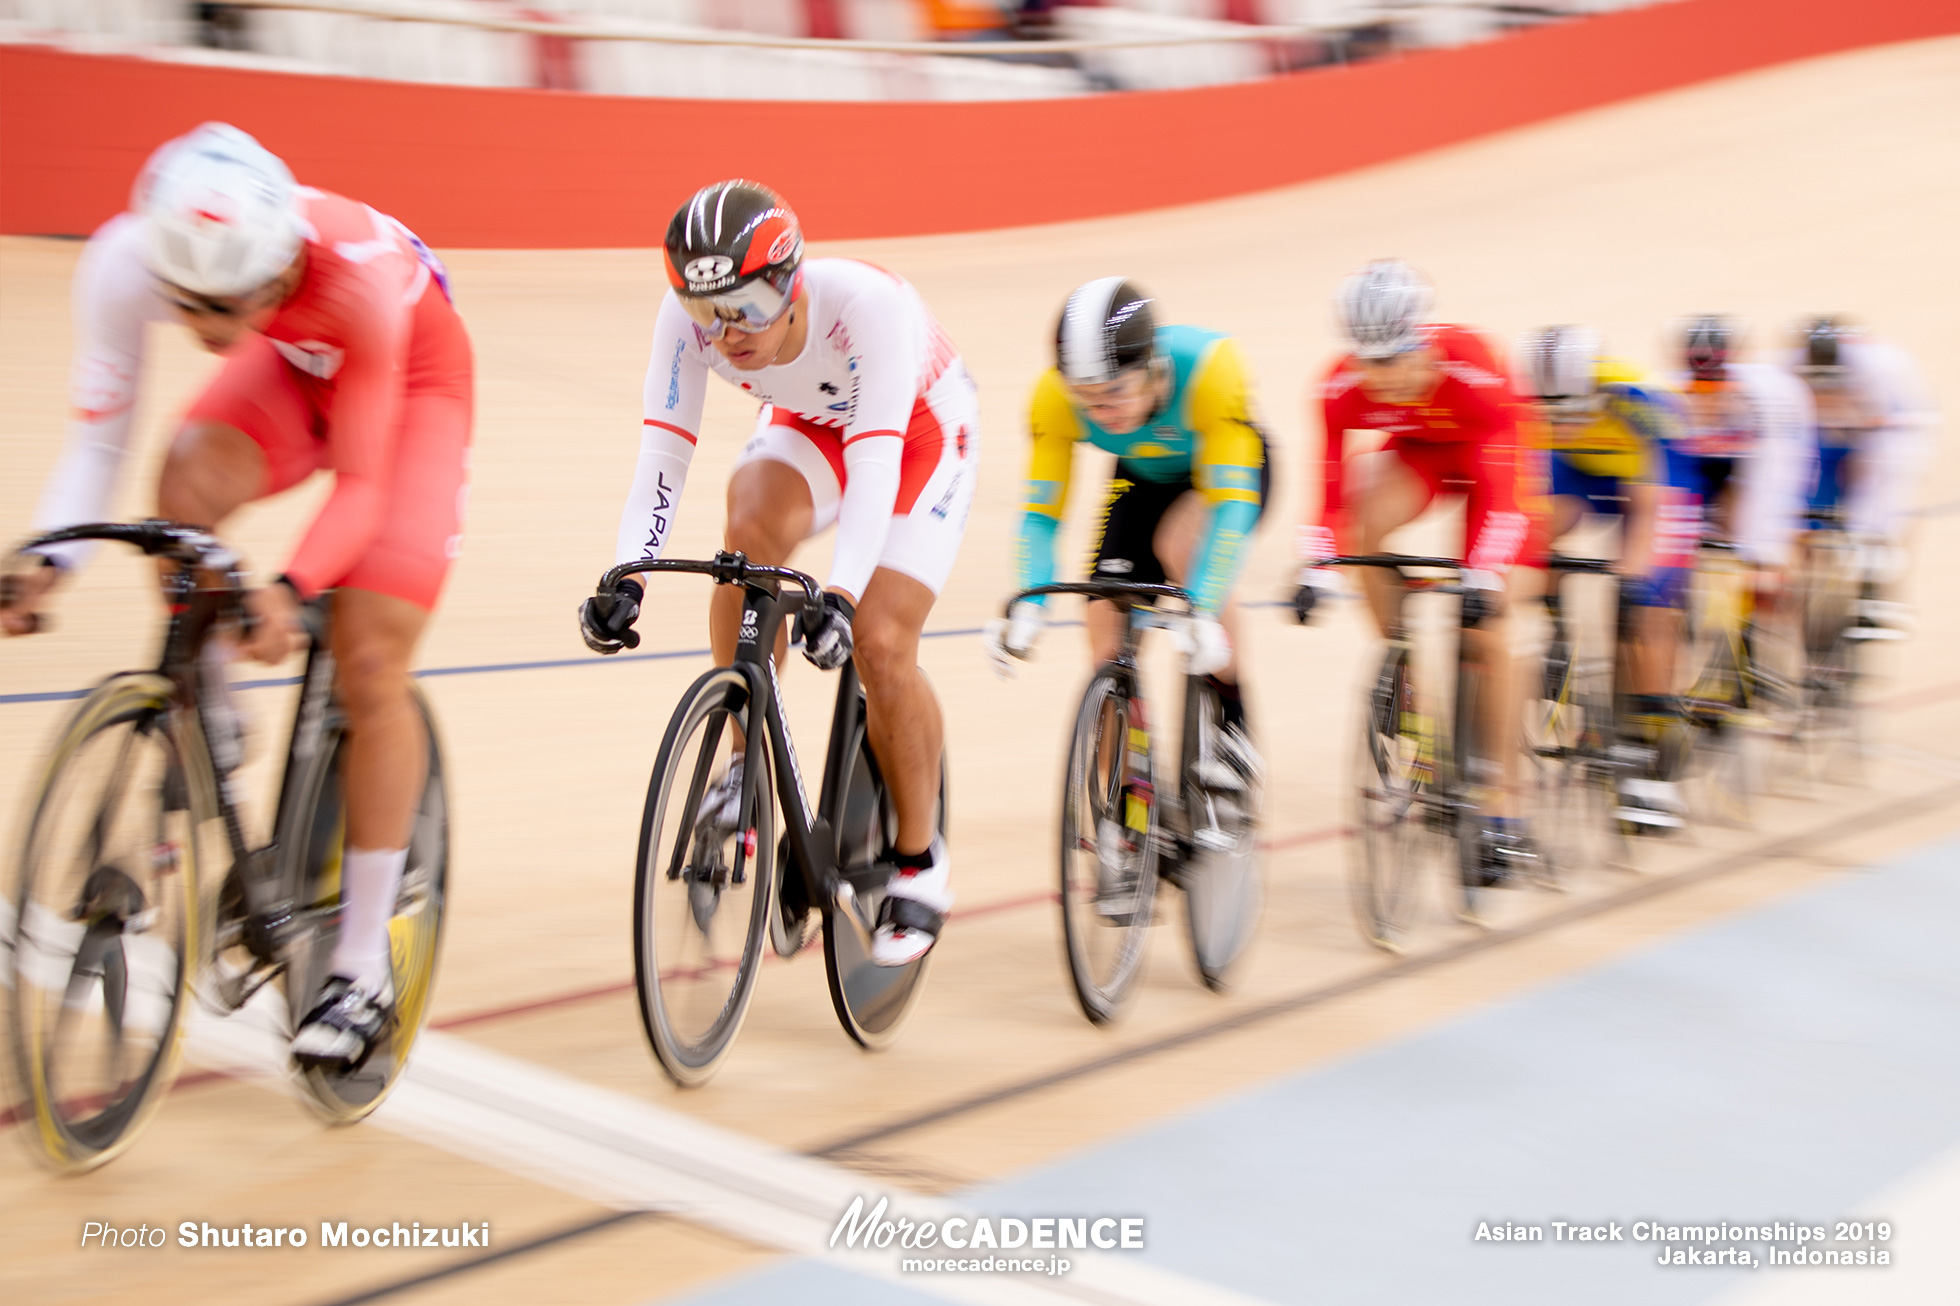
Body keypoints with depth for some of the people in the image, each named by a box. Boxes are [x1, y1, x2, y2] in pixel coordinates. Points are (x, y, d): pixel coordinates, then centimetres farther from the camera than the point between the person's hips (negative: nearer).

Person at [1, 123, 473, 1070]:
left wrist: (291, 589, -50)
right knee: (187, 484, -32)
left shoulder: (359, 274, -40)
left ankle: (364, 967, 0)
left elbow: (360, 483, -33)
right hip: (292, 369, 4)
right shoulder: (126, 259, -31)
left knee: (370, 668, -12)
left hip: (411, 380, -3)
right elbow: (98, 436, -21)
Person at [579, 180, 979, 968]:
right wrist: (626, 578, -43)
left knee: (879, 645, -18)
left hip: (920, 435, -3)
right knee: (751, 526, -31)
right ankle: (749, 766, -12)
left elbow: (875, 467, -44)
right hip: (808, 426, 4)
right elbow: (660, 458, -28)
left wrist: (841, 595, -57)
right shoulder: (687, 317, -27)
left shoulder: (869, 303, -39)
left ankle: (920, 861, 4)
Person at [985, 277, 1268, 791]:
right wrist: (1027, 607, -40)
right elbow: (1040, 512, -24)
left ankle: (1233, 729, -17)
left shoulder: (1210, 368, -40)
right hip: (1143, 477, 4)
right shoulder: (1053, 397, -30)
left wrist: (1202, 613, -53)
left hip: (1234, 467, -3)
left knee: (1181, 544, -34)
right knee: (1109, 633, -10)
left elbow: (1231, 505, -42)